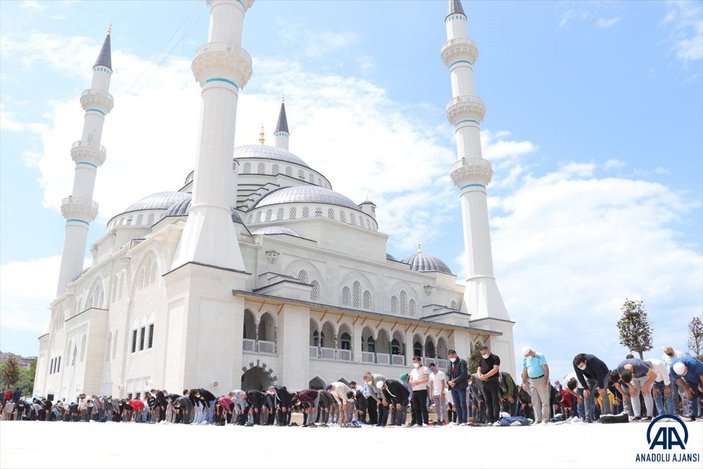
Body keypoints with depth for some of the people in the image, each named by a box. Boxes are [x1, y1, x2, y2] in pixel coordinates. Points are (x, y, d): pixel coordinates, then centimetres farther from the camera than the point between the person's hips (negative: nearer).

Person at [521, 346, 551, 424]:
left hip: (541, 379, -6)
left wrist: (546, 380, -18)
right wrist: (524, 382, 11)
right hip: (531, 381, 6)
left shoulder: (539, 356, -9)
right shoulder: (525, 359, 8)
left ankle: (545, 419, -2)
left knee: (544, 400, -5)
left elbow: (546, 369, -12)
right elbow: (524, 372, 14)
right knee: (535, 401, 6)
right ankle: (538, 419, 11)